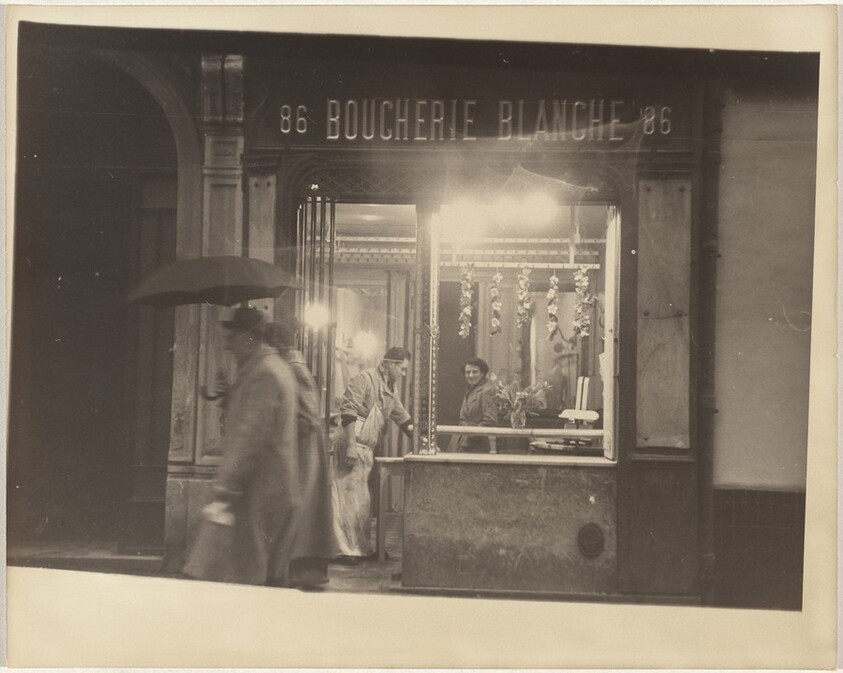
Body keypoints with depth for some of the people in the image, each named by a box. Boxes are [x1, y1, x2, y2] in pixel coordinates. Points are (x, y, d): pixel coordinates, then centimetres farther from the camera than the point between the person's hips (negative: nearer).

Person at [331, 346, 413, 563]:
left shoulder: (389, 390, 18)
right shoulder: (365, 379, -10)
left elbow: (403, 419, 23)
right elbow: (348, 413, -18)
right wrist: (350, 446, -25)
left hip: (367, 450, 9)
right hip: (354, 447, -9)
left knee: (363, 501, 11)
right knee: (349, 497, -7)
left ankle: (362, 548, 17)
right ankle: (343, 550, -4)